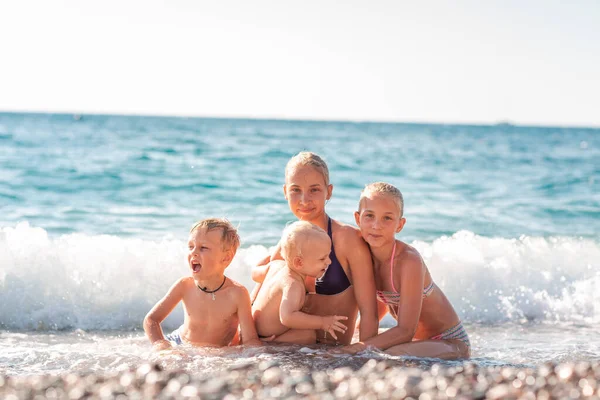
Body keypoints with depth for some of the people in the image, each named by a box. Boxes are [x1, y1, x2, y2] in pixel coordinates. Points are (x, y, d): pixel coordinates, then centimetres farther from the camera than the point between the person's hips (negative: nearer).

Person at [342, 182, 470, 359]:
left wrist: (359, 347, -31)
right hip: (418, 341, 8)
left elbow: (405, 330, -25)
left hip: (451, 343, -7)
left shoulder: (409, 260, -26)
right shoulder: (366, 255, -4)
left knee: (393, 354, -33)